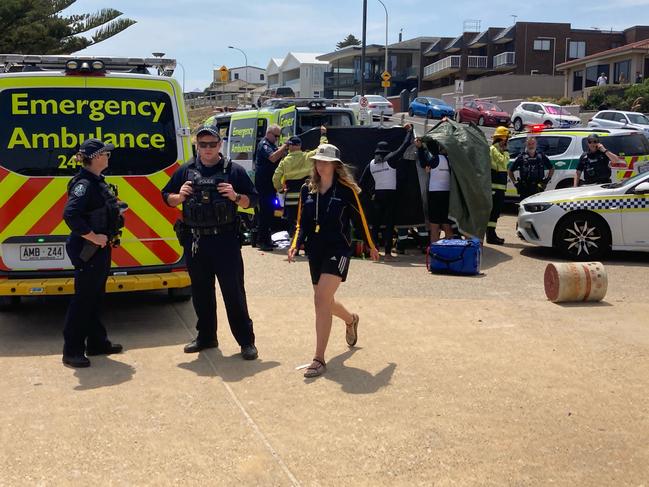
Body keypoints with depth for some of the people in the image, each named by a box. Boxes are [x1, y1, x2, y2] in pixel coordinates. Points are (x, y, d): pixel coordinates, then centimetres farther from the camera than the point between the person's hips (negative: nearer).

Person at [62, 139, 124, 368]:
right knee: (83, 299, -3)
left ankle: (97, 342, 29)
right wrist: (93, 237, -25)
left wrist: (109, 236, 10)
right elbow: (70, 214, -31)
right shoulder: (84, 184, -19)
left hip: (101, 249, 10)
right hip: (87, 251, -10)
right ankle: (72, 351, 6)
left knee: (95, 297, 17)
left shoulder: (99, 182, 11)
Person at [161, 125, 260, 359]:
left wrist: (236, 197, -15)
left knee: (234, 292, -2)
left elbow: (252, 200, 4)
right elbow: (167, 197, 15)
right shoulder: (185, 171, 9)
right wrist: (180, 196, -5)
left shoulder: (233, 170, 1)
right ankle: (206, 337, 27)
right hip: (194, 241, 4)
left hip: (225, 241, -3)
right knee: (201, 292, 13)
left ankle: (246, 340, 5)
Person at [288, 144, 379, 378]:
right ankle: (351, 319, 54)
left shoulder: (346, 189, -6)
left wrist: (371, 246, 12)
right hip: (315, 252, 6)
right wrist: (295, 245, -6)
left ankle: (319, 359, -14)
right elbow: (302, 223, 10)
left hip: (338, 250, -6)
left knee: (321, 301, -18)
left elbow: (360, 219, 3)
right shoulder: (307, 190, 7)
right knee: (325, 301, 19)